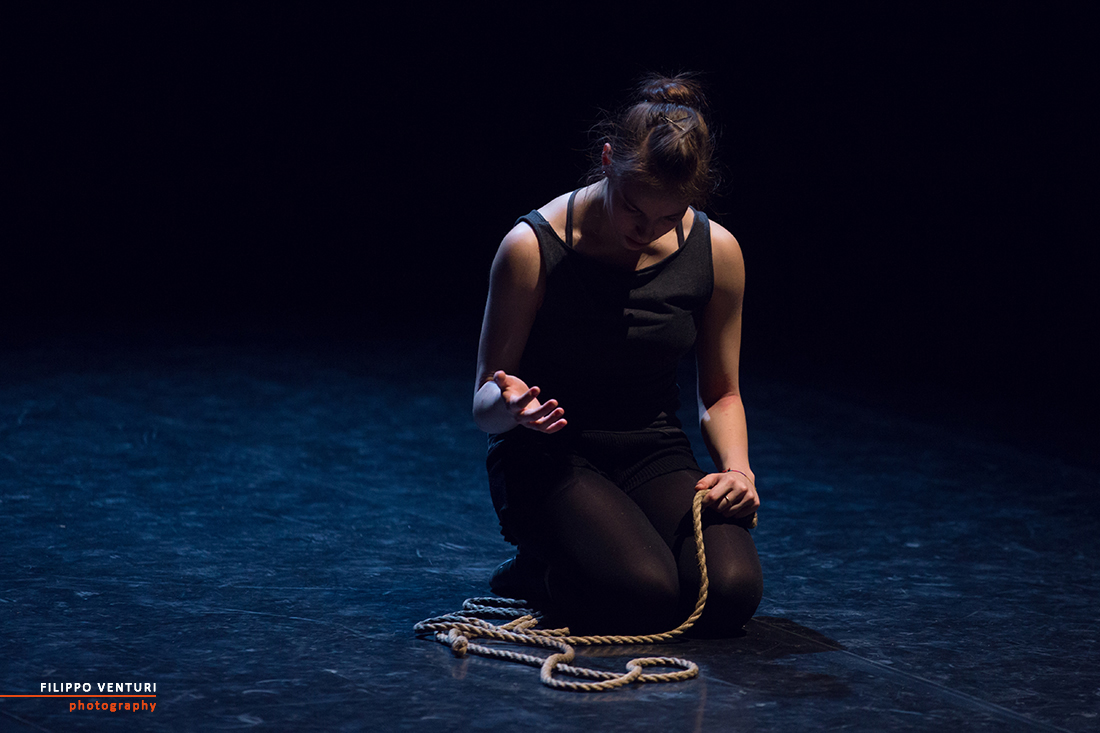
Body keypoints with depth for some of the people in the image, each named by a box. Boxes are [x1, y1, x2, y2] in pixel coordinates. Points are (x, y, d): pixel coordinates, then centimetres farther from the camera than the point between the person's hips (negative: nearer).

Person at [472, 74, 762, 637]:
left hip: (654, 453, 4)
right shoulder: (533, 247, -15)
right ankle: (537, 572, 4)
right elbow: (484, 406, -8)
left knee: (731, 592, -25)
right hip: (548, 456, -4)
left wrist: (737, 466, -12)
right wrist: (511, 405, -33)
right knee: (645, 597, -30)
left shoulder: (716, 252, -4)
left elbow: (720, 395, 9)